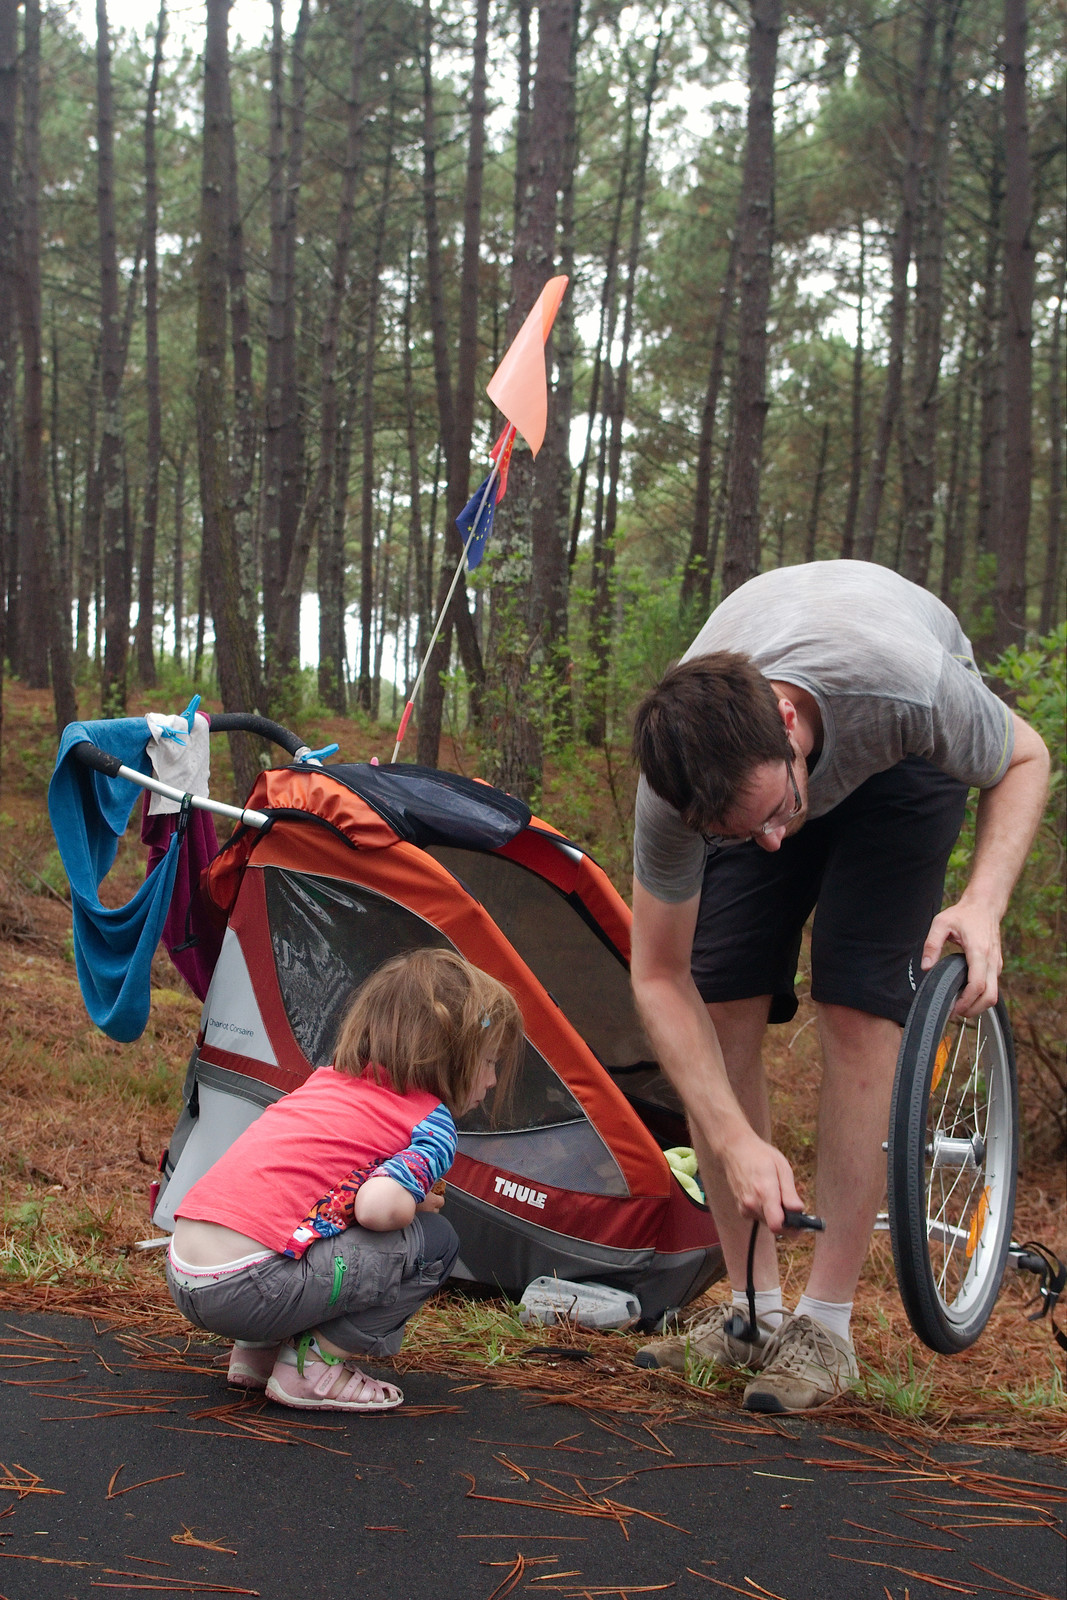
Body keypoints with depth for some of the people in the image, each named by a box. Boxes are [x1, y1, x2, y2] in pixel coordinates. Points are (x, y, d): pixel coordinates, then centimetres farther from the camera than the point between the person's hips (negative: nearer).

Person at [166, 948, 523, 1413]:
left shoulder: (328, 1079, 21)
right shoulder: (433, 1124, -2)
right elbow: (377, 1206, -18)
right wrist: (416, 1202, 4)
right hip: (245, 1287, -8)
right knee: (433, 1242, 0)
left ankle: (259, 1353, 19)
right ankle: (312, 1365, 0)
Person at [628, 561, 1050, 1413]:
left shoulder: (909, 685, -45)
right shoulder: (683, 778, -36)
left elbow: (1025, 760, -20)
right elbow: (661, 980, -23)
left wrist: (985, 900, -37)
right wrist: (735, 1141, -32)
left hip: (898, 762, -2)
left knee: (858, 1011, -17)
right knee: (724, 1005, -11)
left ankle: (825, 1328, -10)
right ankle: (754, 1313, 2)